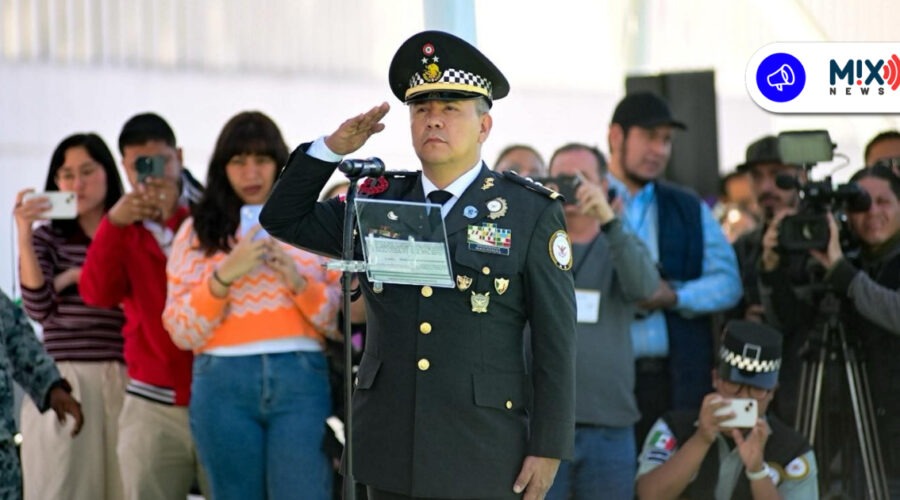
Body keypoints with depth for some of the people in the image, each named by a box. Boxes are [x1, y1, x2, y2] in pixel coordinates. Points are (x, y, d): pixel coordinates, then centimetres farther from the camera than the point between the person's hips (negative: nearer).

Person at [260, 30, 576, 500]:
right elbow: (283, 220, 18)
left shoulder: (532, 212, -1)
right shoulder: (380, 200, 10)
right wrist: (332, 147, 4)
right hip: (390, 449, 4)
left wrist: (548, 448, -7)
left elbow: (556, 339, -3)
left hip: (481, 457, -4)